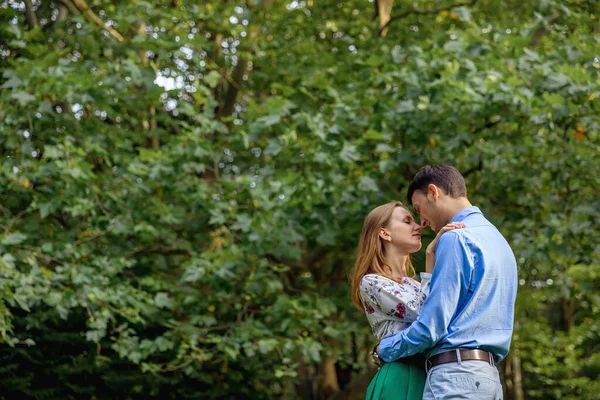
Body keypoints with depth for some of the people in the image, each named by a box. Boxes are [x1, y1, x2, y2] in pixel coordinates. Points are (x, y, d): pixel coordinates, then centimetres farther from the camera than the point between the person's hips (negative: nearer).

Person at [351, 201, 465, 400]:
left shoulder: (414, 286, 21)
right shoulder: (372, 282, -4)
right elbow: (424, 315, -16)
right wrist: (432, 255, -15)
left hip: (430, 378, 8)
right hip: (401, 380, -8)